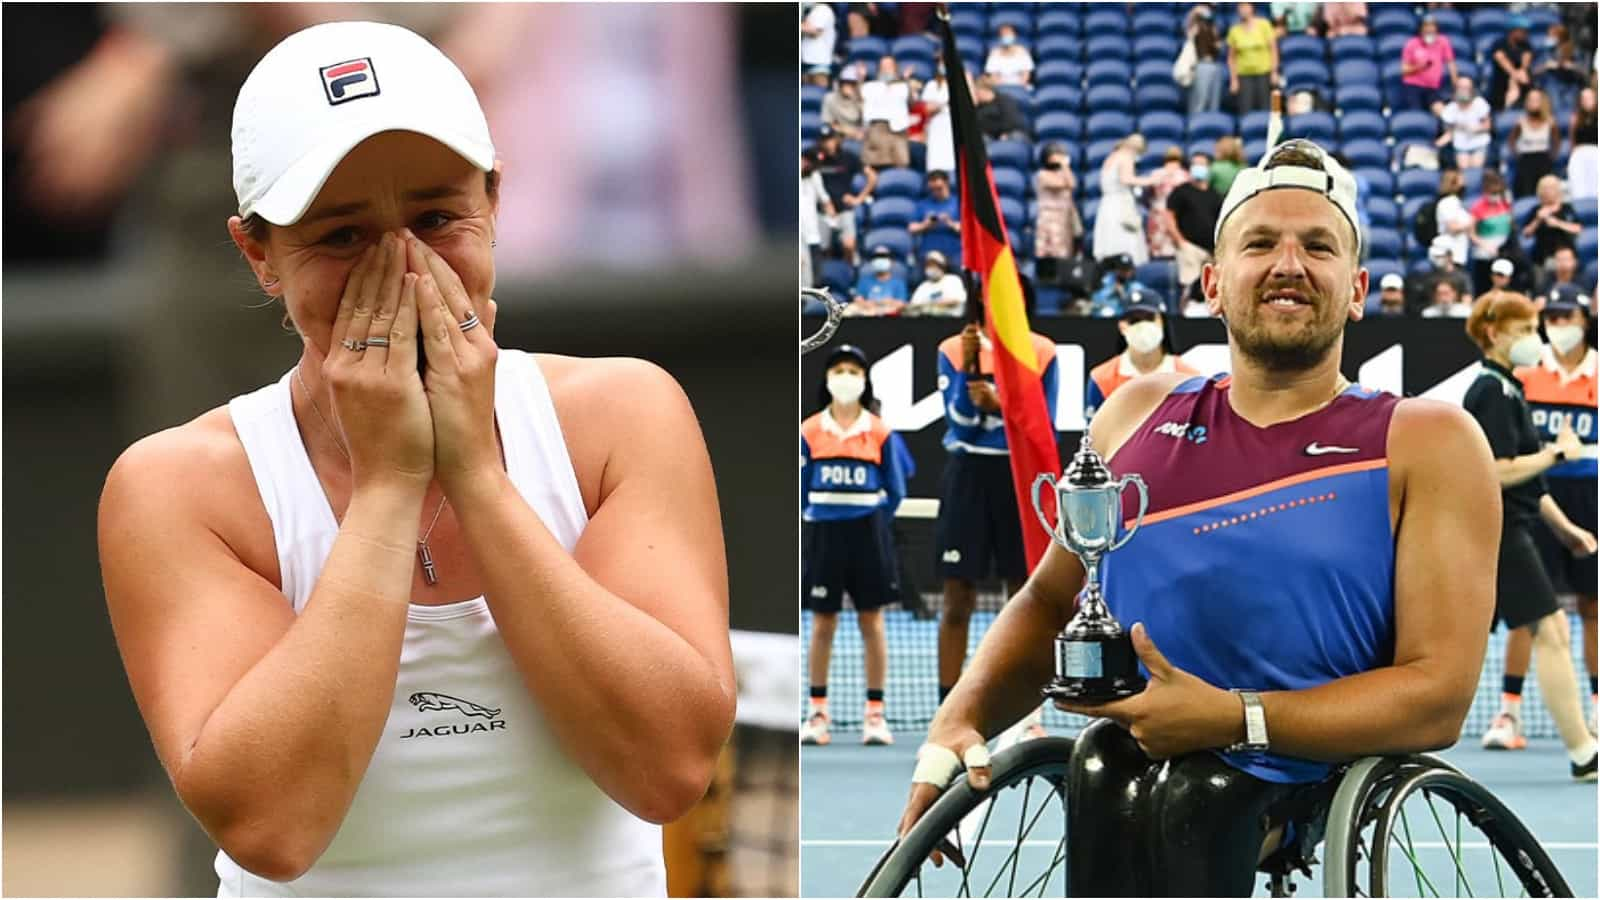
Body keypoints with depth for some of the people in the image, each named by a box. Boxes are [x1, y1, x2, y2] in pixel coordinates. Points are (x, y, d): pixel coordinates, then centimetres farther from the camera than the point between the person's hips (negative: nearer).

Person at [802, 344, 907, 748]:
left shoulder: (880, 432, 0)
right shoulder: (810, 431, 1)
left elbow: (896, 491, 7)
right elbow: (799, 488, 7)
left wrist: (874, 524, 3)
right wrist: (812, 519, 1)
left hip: (868, 533, -1)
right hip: (824, 534, 1)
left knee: (872, 622, 2)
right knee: (822, 623, 4)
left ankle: (875, 713, 7)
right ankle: (817, 712, 11)